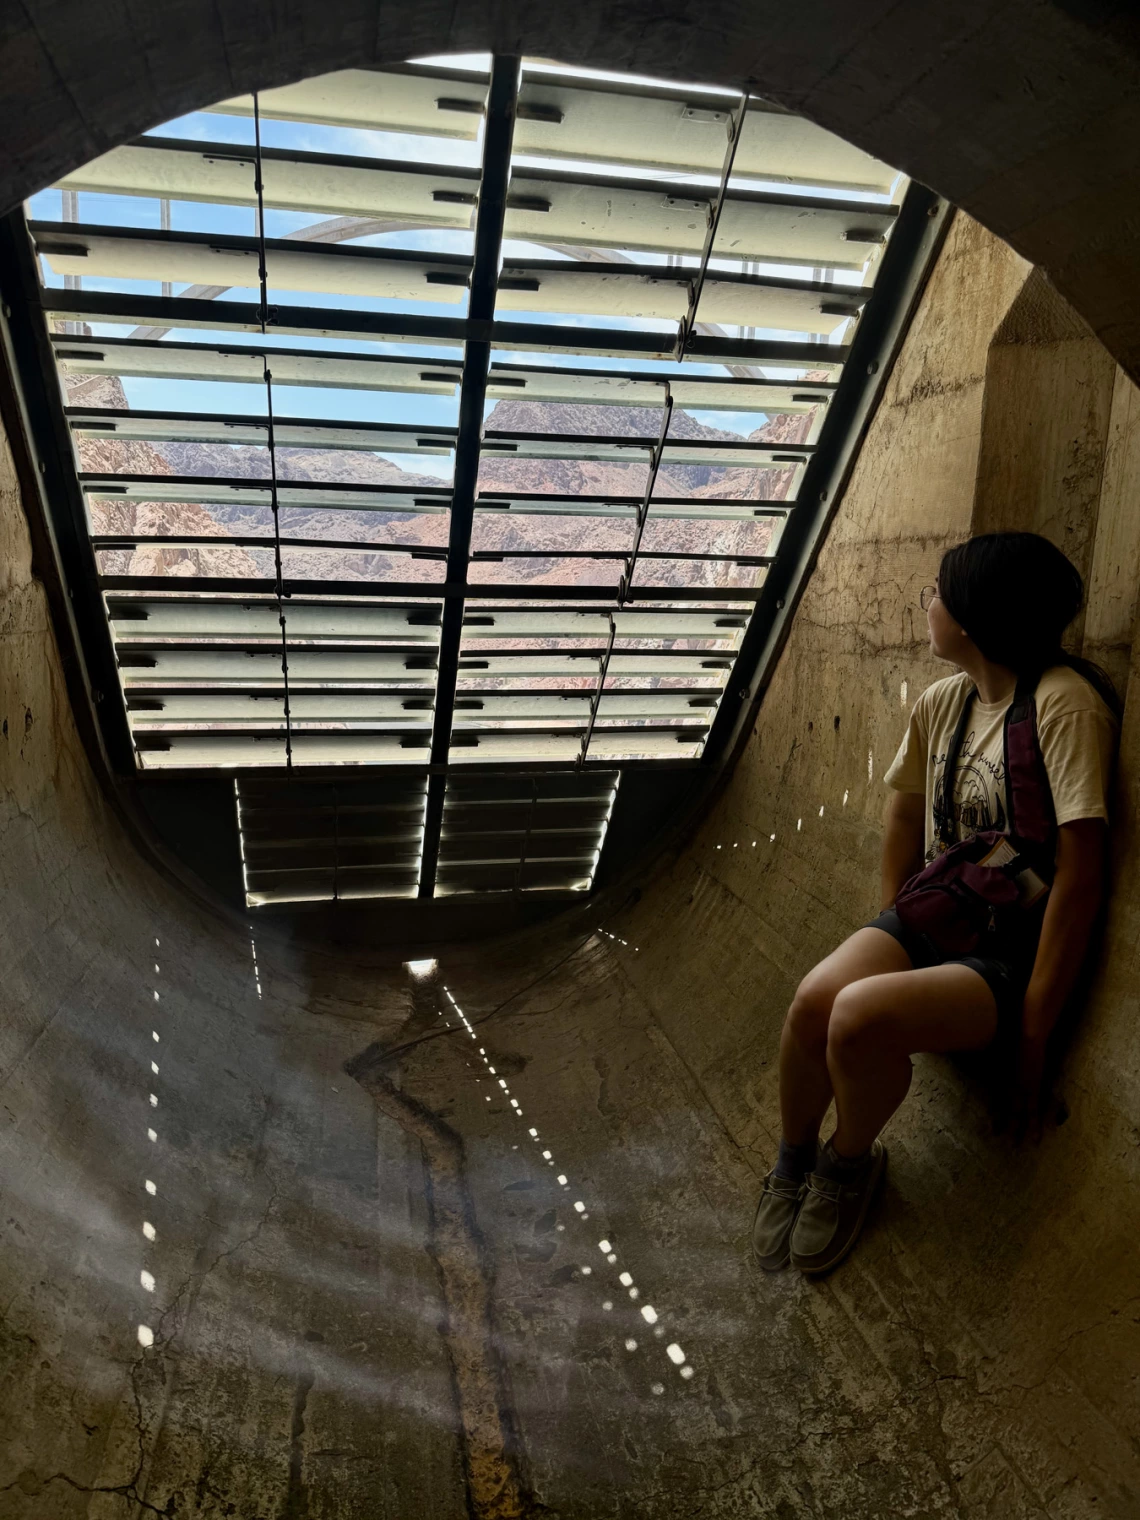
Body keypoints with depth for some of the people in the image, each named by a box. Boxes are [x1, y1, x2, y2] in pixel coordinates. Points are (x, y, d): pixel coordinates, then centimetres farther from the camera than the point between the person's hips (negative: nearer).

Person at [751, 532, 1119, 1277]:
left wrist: (1034, 1030, -17)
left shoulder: (1065, 704, -18)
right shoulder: (943, 702, 4)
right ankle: (794, 1161, 6)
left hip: (1015, 950, -5)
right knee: (816, 997, -23)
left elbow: (1080, 872, -19)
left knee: (862, 1015, -30)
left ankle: (851, 1163, 3)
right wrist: (891, 936, 13)